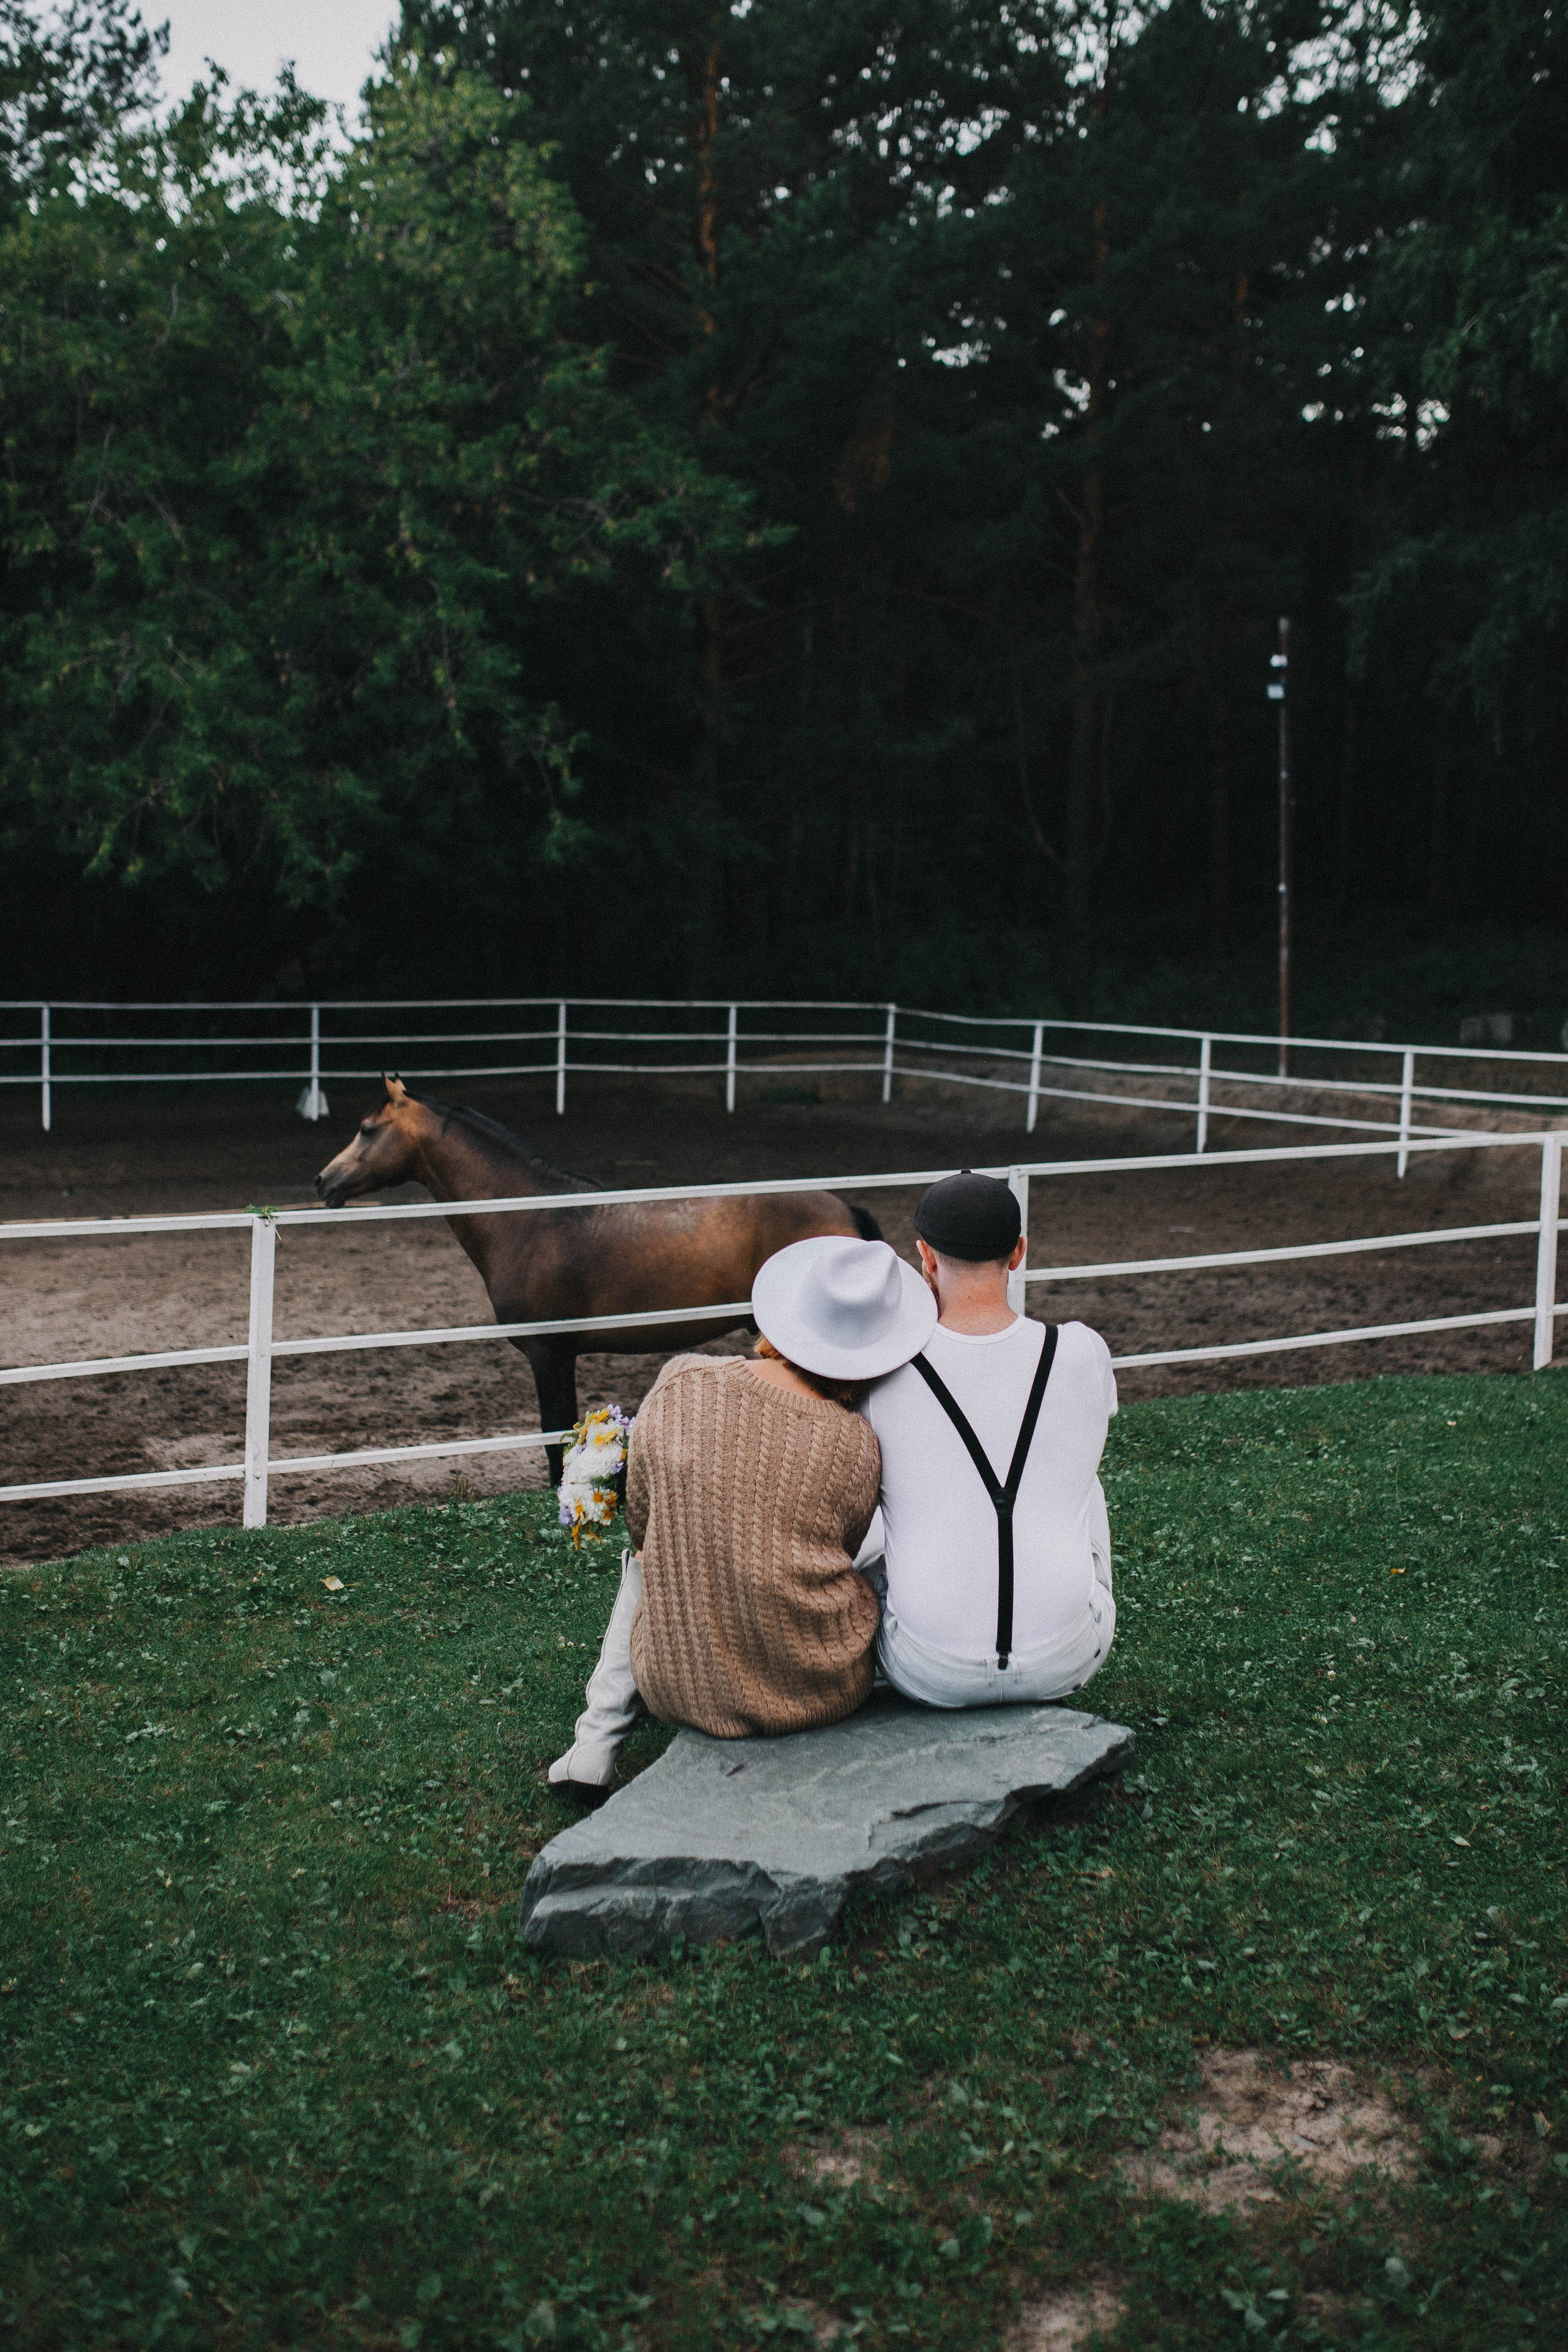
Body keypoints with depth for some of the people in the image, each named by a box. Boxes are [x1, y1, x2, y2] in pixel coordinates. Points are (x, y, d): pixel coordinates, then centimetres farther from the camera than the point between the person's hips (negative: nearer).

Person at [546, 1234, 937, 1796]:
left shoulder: (680, 1384, -13)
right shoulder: (854, 1444, -16)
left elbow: (641, 1525, 1)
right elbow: (839, 1554, 3)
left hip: (675, 1686, 2)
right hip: (816, 1692, -1)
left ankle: (596, 1744, 25)